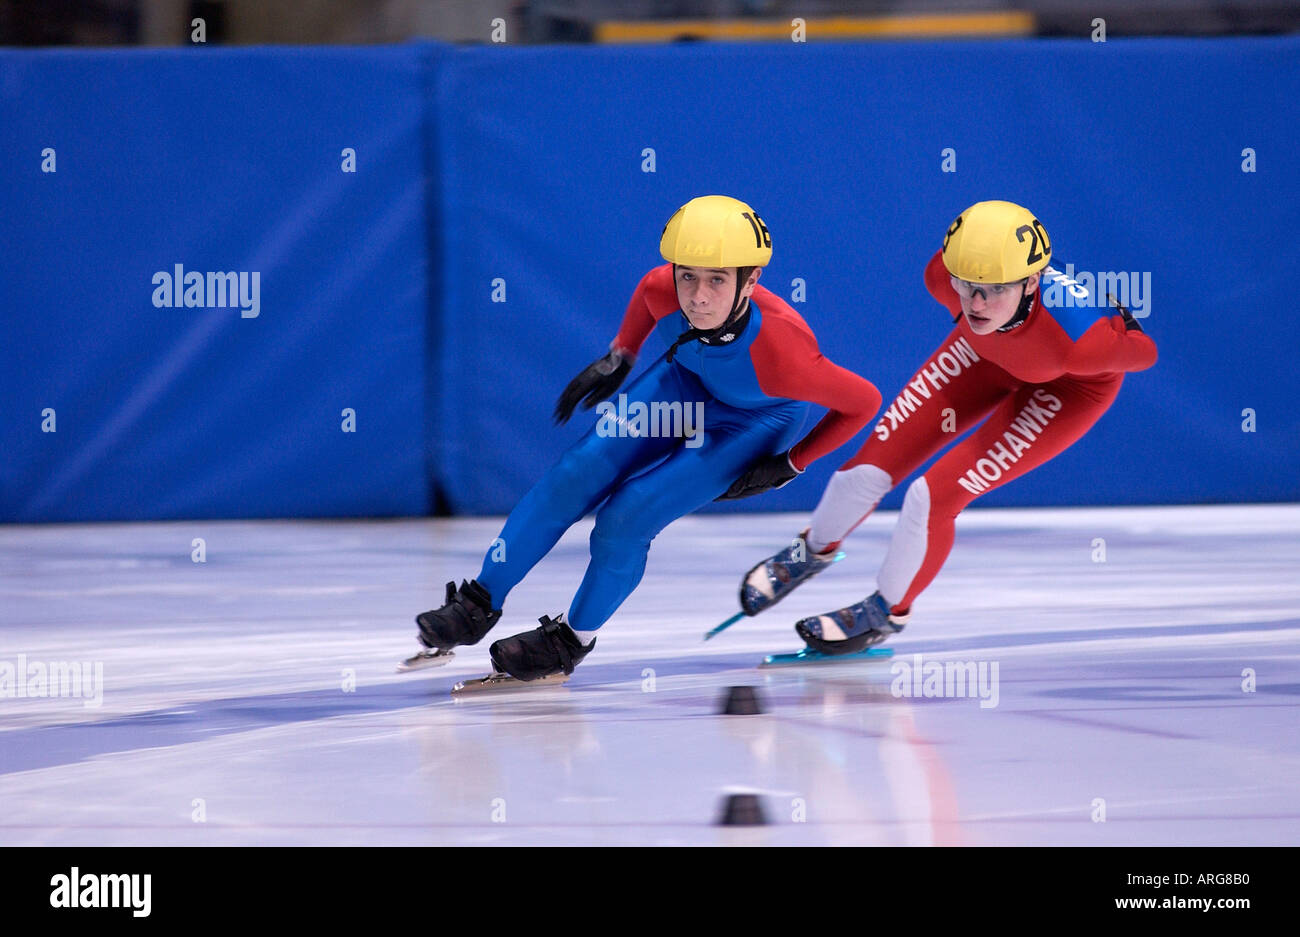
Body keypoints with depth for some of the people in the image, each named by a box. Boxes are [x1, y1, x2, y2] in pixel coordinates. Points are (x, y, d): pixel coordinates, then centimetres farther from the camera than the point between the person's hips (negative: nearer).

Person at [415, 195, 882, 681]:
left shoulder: (781, 352, -42)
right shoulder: (665, 292, -30)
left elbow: (865, 402, -26)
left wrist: (789, 465, -17)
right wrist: (618, 357, 4)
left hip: (751, 426, -4)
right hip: (687, 381, 4)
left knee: (626, 517, -16)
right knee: (576, 476, -7)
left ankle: (573, 639, 10)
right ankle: (479, 604, 8)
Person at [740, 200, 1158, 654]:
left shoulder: (1080, 339, -46)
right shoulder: (946, 274, -34)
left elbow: (1142, 352, -24)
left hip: (1067, 387, -4)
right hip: (988, 351, 4)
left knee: (934, 496, -13)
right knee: (875, 464, 2)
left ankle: (888, 612, 17)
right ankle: (813, 551, 37)